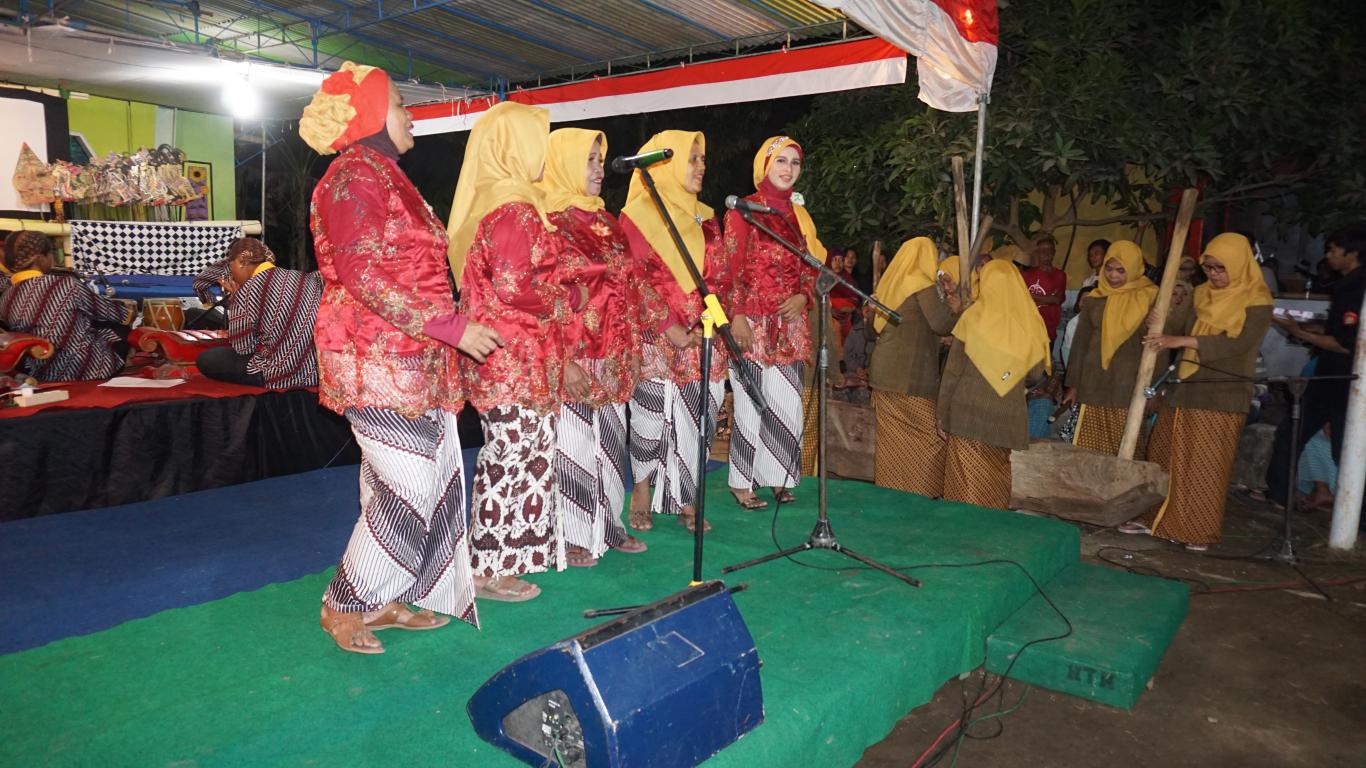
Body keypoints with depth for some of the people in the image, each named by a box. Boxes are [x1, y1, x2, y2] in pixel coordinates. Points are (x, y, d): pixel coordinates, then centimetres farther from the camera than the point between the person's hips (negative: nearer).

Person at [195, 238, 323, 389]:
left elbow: (242, 347, -2)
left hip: (288, 374, -7)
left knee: (205, 360, 4)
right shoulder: (298, 276, 8)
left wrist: (236, 298, 4)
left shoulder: (250, 289, -10)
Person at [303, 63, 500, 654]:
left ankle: (388, 601, 22)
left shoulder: (383, 176, 20)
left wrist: (451, 328, 17)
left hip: (410, 362, 10)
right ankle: (344, 605, 11)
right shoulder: (352, 177, -10)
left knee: (433, 481, 9)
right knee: (411, 487, -7)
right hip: (377, 364, -10)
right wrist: (452, 327, -20)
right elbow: (361, 276, -19)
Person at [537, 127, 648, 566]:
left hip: (610, 355, 8)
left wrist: (630, 346, 16)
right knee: (570, 442, -1)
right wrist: (562, 360, -19)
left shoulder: (604, 220, 16)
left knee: (609, 440, 12)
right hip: (572, 358, -7)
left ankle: (606, 523, 24)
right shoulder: (548, 222, -8)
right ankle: (567, 535, 11)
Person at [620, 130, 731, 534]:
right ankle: (641, 490, 21)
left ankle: (686, 500, 16)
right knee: (652, 416, 1)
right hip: (656, 341, -5)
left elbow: (720, 276, 14)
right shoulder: (636, 216, -2)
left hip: (703, 338, 5)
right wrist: (669, 327, -14)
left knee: (696, 420, 5)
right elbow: (635, 280, -9)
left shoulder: (705, 218, 16)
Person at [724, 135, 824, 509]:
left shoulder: (799, 214, 16)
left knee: (787, 403, 7)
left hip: (789, 324, 6)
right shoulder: (744, 210, -2)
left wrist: (804, 297, 0)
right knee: (751, 404, -1)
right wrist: (737, 316, -16)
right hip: (753, 323, -5)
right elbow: (731, 268, -8)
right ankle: (742, 482, 11)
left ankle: (778, 478, 19)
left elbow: (810, 267, 19)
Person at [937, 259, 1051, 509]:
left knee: (967, 484, 3)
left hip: (968, 414, -2)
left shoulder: (972, 317, -4)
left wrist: (942, 413, 4)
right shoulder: (1030, 322, 2)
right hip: (1009, 418, 2)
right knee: (997, 481, 13)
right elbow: (1035, 373, 9)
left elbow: (953, 370, -3)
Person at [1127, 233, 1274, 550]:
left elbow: (1239, 344, -19)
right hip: (1184, 389, 6)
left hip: (1221, 396, -5)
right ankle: (1155, 518, 18)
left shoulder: (1256, 301, -7)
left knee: (1206, 466, 0)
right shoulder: (1202, 294, 11)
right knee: (1163, 457, 7)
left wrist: (1182, 341, -26)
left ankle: (1200, 531, 11)